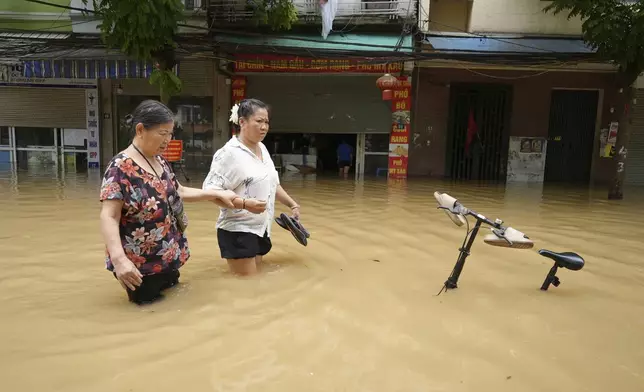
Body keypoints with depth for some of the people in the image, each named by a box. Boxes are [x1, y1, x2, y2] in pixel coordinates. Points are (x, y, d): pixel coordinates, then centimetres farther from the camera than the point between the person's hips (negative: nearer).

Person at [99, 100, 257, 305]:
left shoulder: (161, 162, 6)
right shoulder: (120, 168, -19)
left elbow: (178, 192, 21)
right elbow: (109, 217, -24)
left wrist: (216, 194, 16)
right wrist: (119, 259, -36)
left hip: (169, 259, 8)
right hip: (140, 266, -8)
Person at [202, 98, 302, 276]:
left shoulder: (262, 148, 10)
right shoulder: (229, 153, -16)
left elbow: (273, 184, 20)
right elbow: (210, 191, -21)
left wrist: (292, 204, 13)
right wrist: (245, 203, -31)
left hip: (261, 229, 8)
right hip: (238, 232, -8)